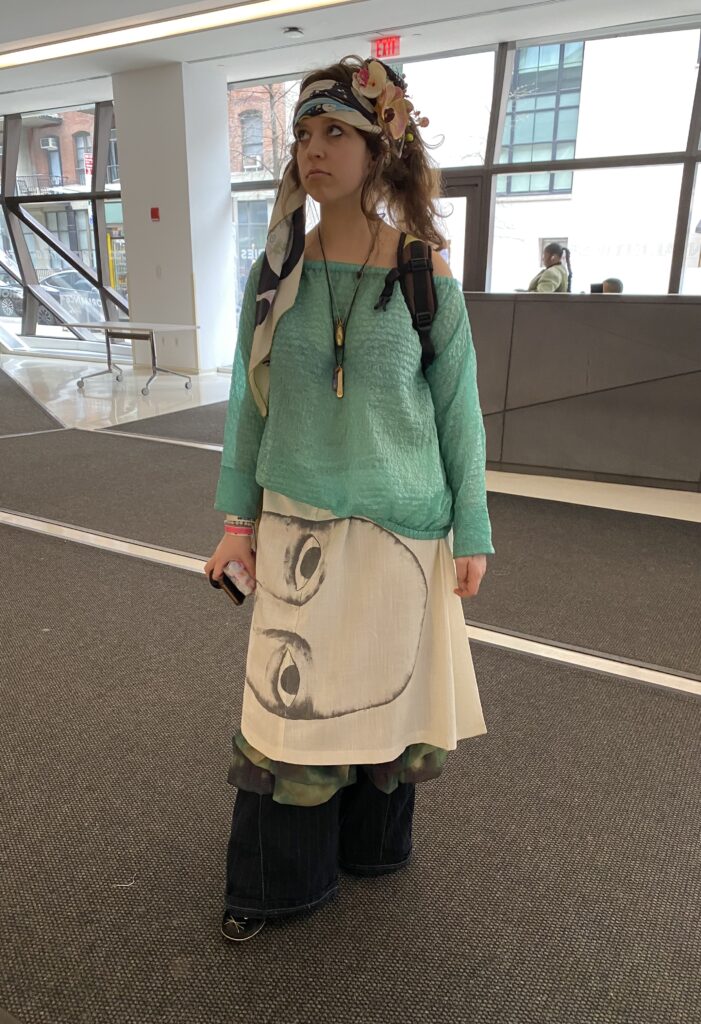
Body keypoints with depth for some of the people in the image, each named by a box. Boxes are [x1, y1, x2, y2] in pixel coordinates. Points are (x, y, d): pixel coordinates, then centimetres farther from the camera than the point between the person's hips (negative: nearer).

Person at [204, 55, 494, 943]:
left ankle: (372, 843, 41)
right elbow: (248, 398, 5)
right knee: (289, 698, 7)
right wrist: (237, 516, 1)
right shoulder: (275, 269, 1)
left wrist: (471, 532, -1)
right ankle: (278, 881, 31)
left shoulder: (423, 274, -5)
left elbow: (458, 408, -1)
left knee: (385, 688, 13)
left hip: (403, 528, -1)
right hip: (297, 526, 2)